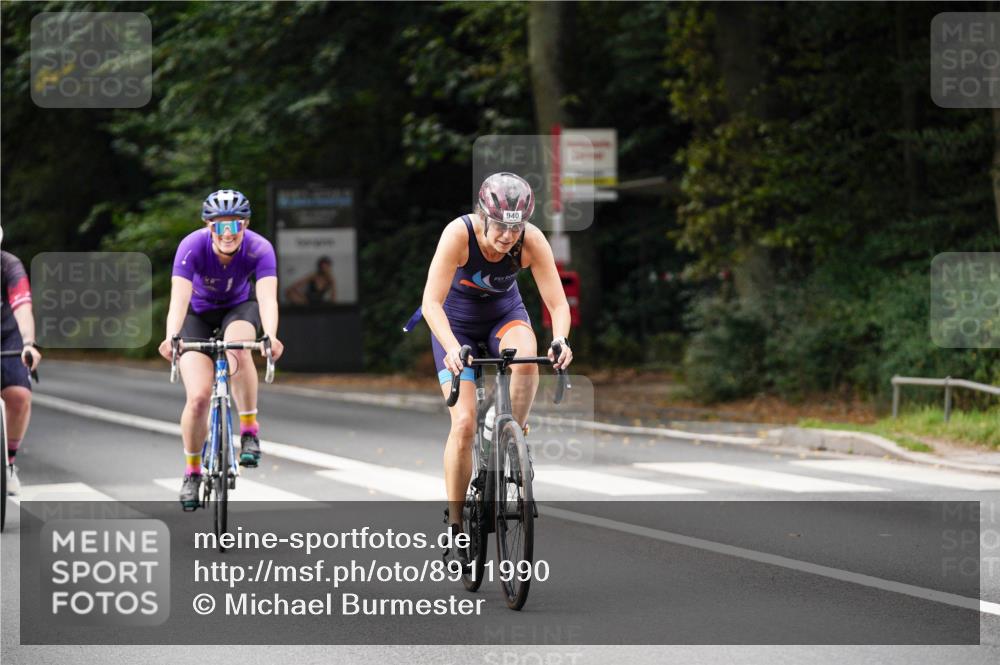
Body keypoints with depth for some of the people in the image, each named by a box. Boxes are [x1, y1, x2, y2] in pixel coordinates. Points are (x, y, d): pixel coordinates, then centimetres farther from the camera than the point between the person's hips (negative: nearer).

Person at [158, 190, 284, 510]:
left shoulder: (259, 249, -28)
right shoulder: (192, 247, -30)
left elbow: (268, 298, -41)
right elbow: (179, 298, -40)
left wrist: (271, 337, -60)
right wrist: (171, 337, -59)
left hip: (237, 309, 0)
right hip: (198, 314, 0)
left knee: (238, 349, -36)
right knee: (198, 397, -15)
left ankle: (249, 429, -19)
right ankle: (192, 471, 7)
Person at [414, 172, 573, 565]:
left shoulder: (532, 241, -25)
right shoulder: (459, 234, -31)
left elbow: (557, 303, -24)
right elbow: (432, 302, -34)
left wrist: (560, 341, -45)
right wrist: (452, 348, -50)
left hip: (504, 314, 2)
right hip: (457, 319, -2)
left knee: (526, 358, -36)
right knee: (464, 422, -15)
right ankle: (456, 530, -4)